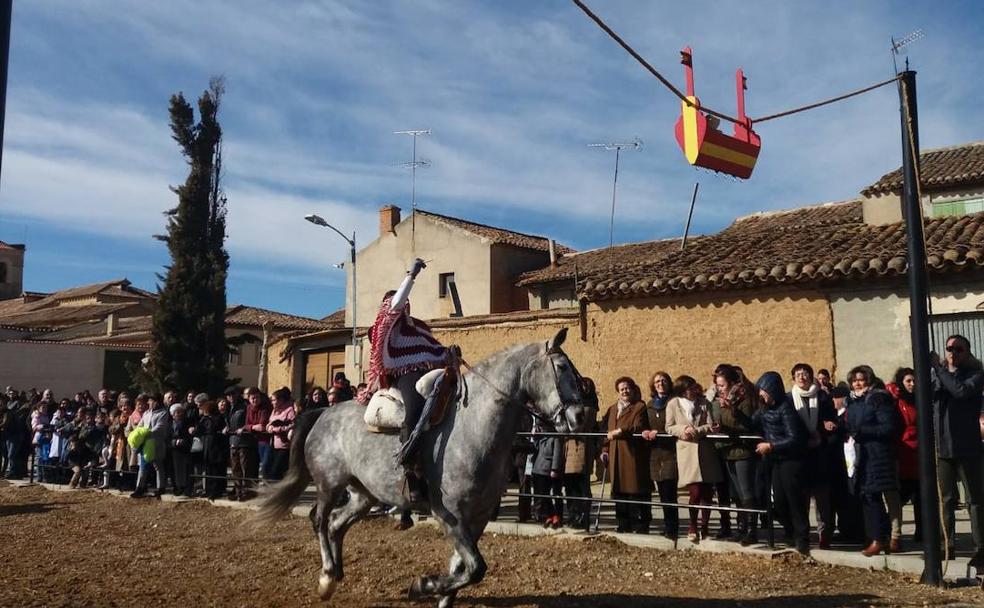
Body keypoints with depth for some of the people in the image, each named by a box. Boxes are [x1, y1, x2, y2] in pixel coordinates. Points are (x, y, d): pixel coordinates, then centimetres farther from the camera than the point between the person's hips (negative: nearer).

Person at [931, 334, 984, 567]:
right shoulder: (937, 373, 9)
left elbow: (961, 391, -22)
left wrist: (938, 367, -17)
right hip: (942, 447, 3)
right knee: (946, 499, 8)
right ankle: (947, 545, 15)